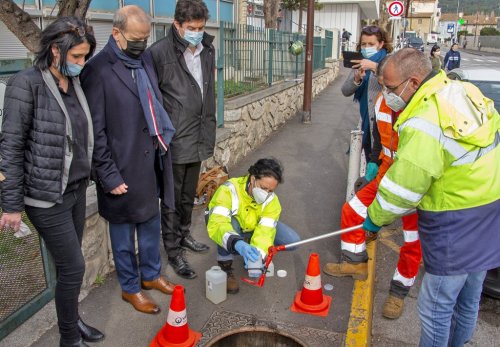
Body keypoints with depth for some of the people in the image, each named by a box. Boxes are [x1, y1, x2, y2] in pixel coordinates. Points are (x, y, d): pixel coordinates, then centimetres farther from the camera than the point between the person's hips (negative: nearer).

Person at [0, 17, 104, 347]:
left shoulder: (76, 82, 4)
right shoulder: (26, 84, -15)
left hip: (77, 189, 6)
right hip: (46, 195, -6)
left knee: (68, 263, 17)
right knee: (74, 266, 1)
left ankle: (72, 320, 38)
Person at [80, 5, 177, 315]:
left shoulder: (144, 64, 8)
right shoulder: (99, 71, -15)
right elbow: (96, 131, -15)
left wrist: (163, 145, 10)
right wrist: (109, 176, -15)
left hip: (152, 163, 7)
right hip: (124, 170, -7)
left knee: (151, 223, 20)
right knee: (124, 232, 12)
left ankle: (151, 274, 41)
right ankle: (130, 288, 31)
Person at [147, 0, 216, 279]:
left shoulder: (208, 50, 7)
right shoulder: (160, 52, -15)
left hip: (198, 139, 6)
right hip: (174, 141, -6)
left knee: (189, 195, 21)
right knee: (172, 199, 7)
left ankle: (184, 234, 41)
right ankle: (174, 251, 21)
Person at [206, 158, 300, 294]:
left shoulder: (272, 200, -24)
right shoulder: (229, 190, -36)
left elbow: (264, 232, -34)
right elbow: (216, 224, -48)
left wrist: (258, 255, -53)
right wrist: (238, 244, -65)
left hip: (254, 228, 4)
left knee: (293, 241, -15)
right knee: (231, 224, -41)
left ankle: (251, 256, 9)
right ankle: (225, 267, -14)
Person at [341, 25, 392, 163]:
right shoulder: (360, 63, 10)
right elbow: (345, 91, 3)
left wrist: (374, 66, -32)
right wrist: (356, 79, -16)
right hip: (366, 119, 5)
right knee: (370, 160, 14)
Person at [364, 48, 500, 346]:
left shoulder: (424, 126, -25)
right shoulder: (467, 92, 2)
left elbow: (402, 189, -21)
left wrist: (375, 218, -3)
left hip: (457, 228, -9)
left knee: (436, 308, 6)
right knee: (468, 301, 25)